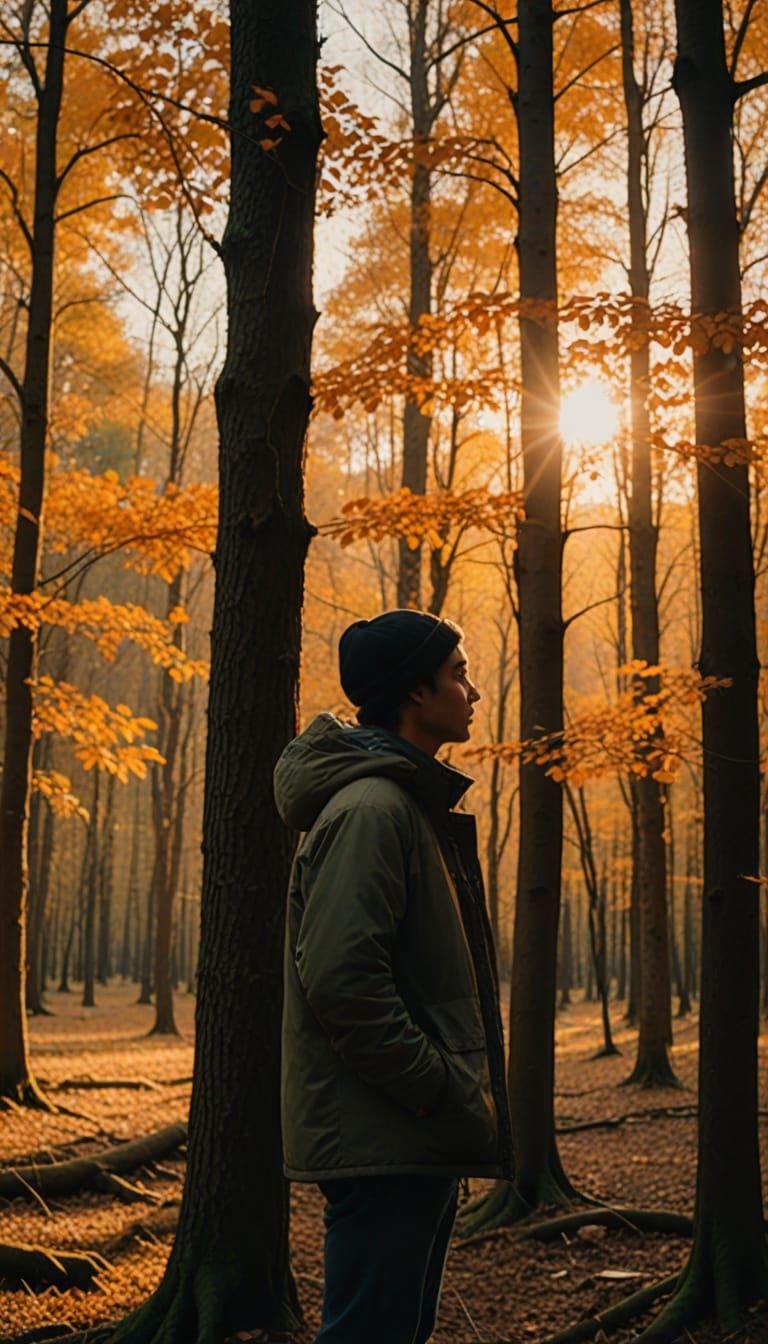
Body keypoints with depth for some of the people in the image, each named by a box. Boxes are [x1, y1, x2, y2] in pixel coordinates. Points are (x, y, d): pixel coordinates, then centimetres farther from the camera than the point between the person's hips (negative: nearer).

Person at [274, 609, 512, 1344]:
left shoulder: (413, 803, 17)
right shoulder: (370, 807, -16)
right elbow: (339, 975, -25)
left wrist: (454, 1094, 15)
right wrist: (435, 1089, -21)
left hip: (420, 1140, 11)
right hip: (384, 1140, -11)